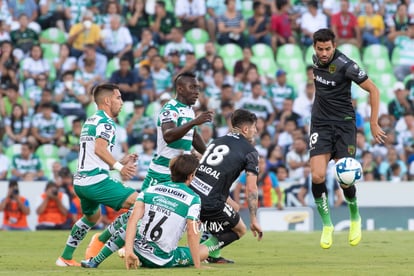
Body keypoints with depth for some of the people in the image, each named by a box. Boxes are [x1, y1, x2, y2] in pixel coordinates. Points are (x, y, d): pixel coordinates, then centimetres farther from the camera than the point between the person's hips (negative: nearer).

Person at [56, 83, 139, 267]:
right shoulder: (106, 122, -7)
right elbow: (99, 148, -24)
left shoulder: (90, 121, 21)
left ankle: (65, 258, 37)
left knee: (92, 216, 34)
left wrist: (120, 162, 20)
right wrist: (119, 167, -31)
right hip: (96, 181, -10)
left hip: (81, 181, 10)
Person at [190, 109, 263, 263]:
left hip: (191, 191, 7)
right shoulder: (250, 152, 1)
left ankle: (214, 256, 23)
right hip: (210, 203, -7)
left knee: (234, 207, 31)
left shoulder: (217, 141, 23)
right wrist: (254, 220, -1)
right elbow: (251, 189, -5)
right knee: (239, 230, 14)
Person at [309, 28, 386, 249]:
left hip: (344, 123, -4)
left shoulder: (346, 65, -17)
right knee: (317, 176, -14)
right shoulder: (317, 59, 1)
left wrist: (374, 124, -11)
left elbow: (373, 90, -11)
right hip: (321, 125, 4)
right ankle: (327, 225, 2)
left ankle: (355, 218, 23)